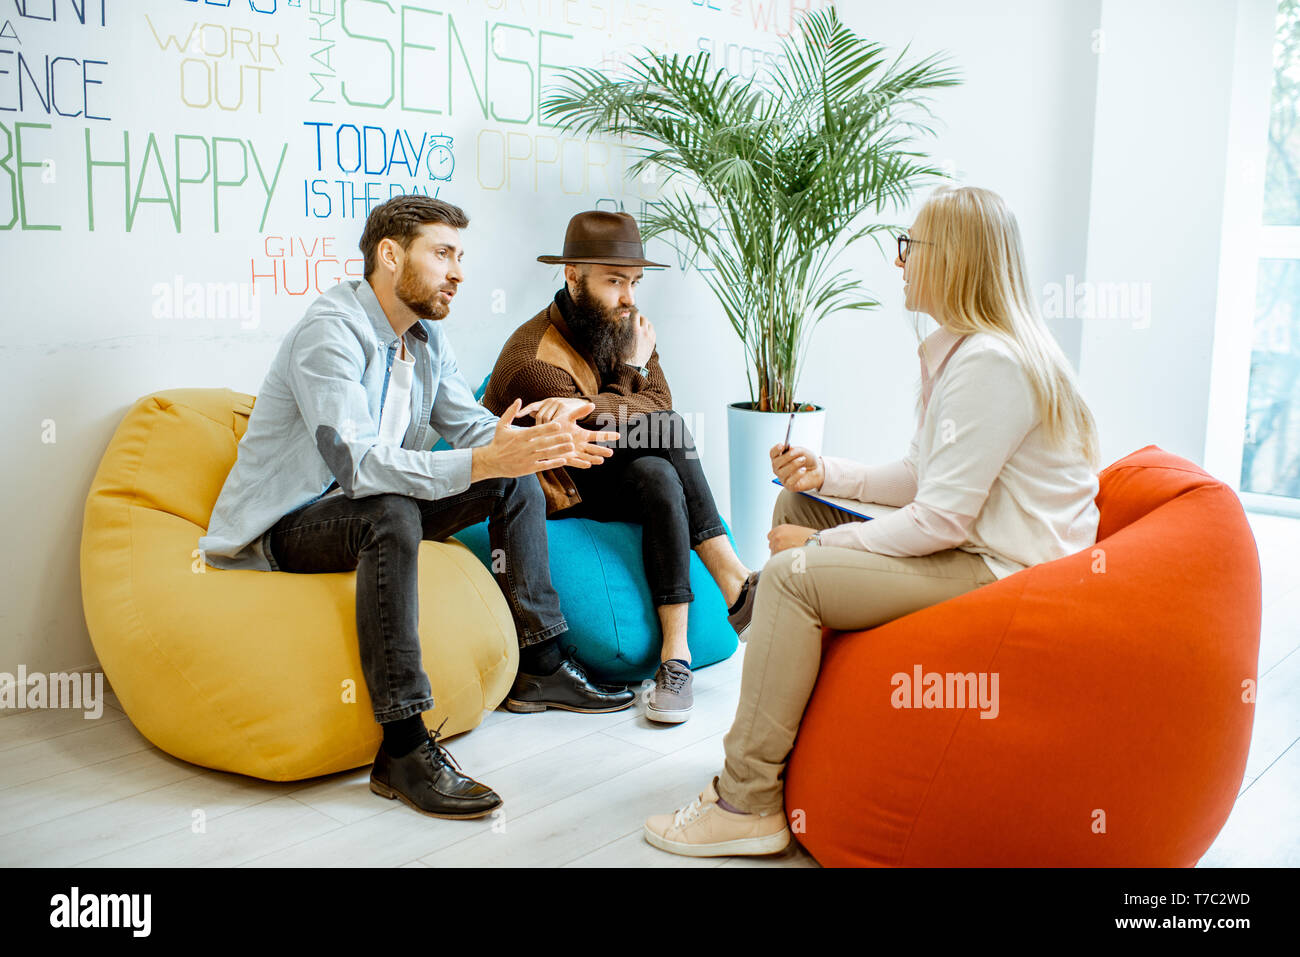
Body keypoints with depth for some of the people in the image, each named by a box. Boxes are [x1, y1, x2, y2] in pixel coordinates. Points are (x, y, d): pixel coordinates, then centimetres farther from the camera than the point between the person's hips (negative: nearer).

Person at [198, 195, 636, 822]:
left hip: (364, 511, 9)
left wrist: (544, 443, -16)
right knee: (390, 513, -39)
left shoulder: (425, 336, 6)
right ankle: (402, 747, -37)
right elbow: (357, 462, -35)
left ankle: (540, 666, 4)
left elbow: (469, 424, 5)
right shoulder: (331, 331, -22)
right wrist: (485, 460, -44)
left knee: (515, 482, 1)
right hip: (282, 530, -9)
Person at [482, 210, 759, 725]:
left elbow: (659, 408, -13)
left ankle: (676, 650, -30)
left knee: (658, 476, -29)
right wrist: (631, 369, -11)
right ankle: (734, 585, -27)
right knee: (664, 432, -27)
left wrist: (588, 407, -30)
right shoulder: (531, 357, -19)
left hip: (617, 473, 6)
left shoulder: (621, 327, 3)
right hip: (553, 493, -6)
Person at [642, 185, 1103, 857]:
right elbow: (924, 477, 16)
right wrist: (826, 473, 6)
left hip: (1002, 573, -11)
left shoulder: (988, 362, -21)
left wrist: (820, 543, -15)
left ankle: (747, 803, -13)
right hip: (975, 547, 11)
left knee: (792, 574, -22)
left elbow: (941, 519, -24)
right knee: (795, 506, 14)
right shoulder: (961, 349, 12)